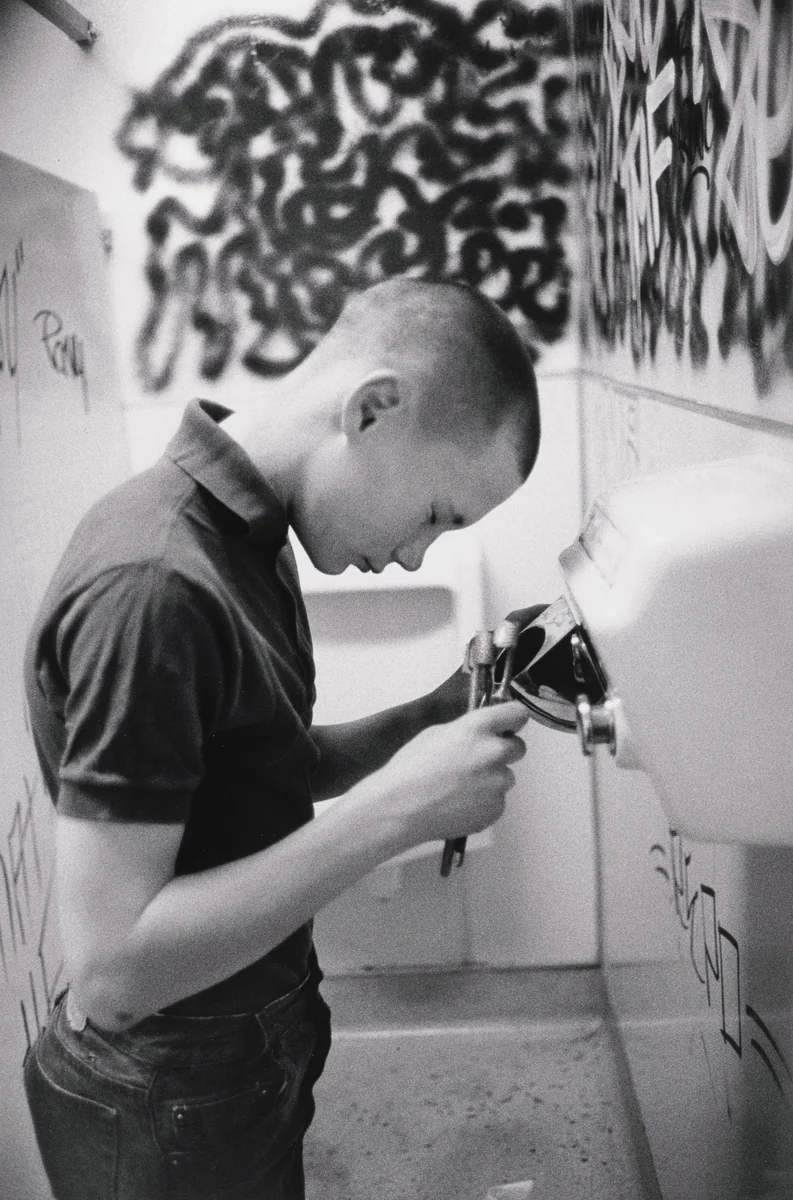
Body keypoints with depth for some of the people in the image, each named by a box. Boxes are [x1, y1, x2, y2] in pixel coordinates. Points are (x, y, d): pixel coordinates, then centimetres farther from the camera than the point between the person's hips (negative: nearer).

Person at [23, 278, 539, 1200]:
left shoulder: (242, 535, 1)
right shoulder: (151, 586, -29)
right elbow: (109, 969, -29)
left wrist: (434, 718, -7)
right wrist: (392, 810, -30)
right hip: (168, 1119, -8)